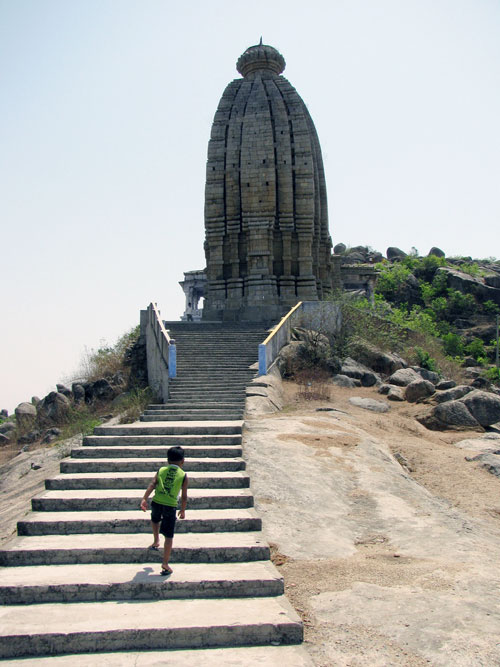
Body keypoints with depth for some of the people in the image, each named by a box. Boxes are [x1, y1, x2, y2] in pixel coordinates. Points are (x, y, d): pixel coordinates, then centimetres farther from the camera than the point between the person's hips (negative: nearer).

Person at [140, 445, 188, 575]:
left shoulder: (161, 470, 8)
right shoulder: (183, 475, 3)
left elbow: (152, 484, -6)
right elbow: (184, 496, 5)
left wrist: (144, 499, -11)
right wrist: (183, 510, 16)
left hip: (157, 502, 2)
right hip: (171, 506, -2)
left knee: (155, 519, 37)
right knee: (169, 536, 5)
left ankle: (156, 541, 42)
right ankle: (165, 564, 4)